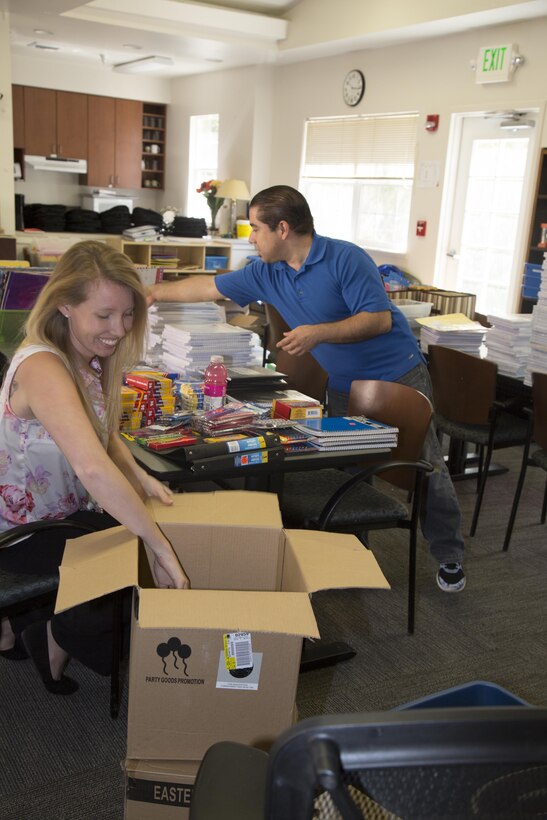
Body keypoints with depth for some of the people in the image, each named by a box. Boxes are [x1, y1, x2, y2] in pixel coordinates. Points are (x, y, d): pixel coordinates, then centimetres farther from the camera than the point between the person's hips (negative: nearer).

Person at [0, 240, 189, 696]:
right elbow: (93, 468, -45)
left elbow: (102, 434, 8)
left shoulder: (91, 357, -4)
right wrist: (160, 548, -41)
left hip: (71, 512, 8)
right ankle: (59, 636, 12)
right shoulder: (43, 368, -32)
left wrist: (140, 478, -12)